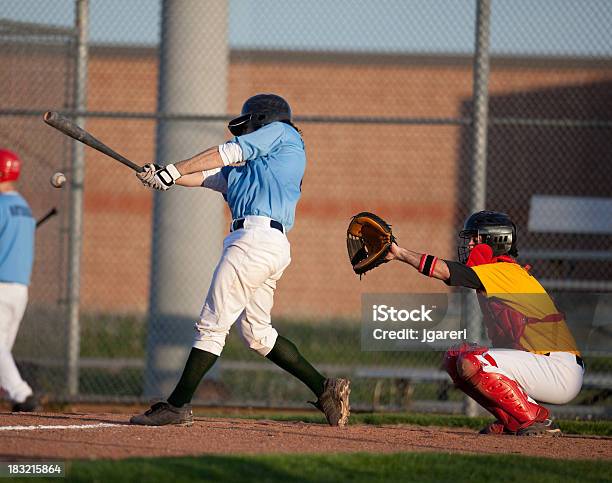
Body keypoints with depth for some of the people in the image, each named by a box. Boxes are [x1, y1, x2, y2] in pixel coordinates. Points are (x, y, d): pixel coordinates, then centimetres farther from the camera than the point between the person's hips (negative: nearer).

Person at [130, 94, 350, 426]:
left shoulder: (280, 131, 8)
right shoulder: (255, 163, 31)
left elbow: (228, 153, 0)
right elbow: (210, 176, 22)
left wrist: (173, 171, 2)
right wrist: (164, 176, 9)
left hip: (256, 237, -10)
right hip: (273, 247, 10)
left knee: (212, 325, -9)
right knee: (258, 334, 13)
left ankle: (177, 406, -11)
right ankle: (325, 389, 12)